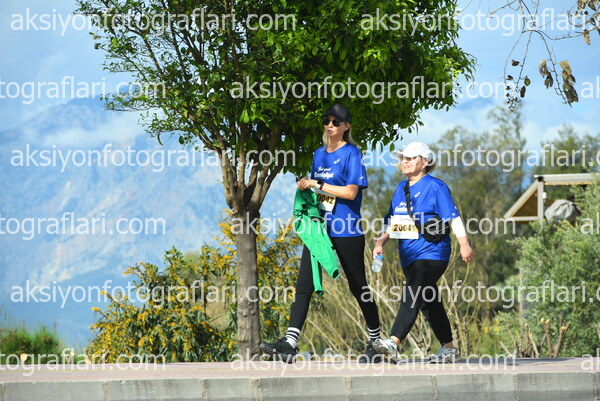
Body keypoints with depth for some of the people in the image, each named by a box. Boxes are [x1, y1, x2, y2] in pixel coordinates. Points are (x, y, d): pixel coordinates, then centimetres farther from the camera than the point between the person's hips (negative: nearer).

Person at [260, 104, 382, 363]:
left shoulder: (351, 153, -7)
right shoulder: (319, 154, 15)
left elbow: (351, 192, -16)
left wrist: (316, 185, -13)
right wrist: (305, 186, 4)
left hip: (346, 232, -6)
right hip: (319, 228, 6)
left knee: (358, 287, 5)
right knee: (304, 285, -6)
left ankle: (375, 341, 21)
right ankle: (290, 343, -11)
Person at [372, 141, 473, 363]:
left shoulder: (435, 187, -5)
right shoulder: (401, 189, 17)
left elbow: (453, 217, -9)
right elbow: (391, 221, 21)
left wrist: (464, 244, -16)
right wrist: (380, 243, 7)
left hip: (431, 252, -8)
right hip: (409, 255, 8)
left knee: (412, 296, -21)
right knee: (429, 302, 12)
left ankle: (393, 342, -32)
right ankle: (449, 348, 21)